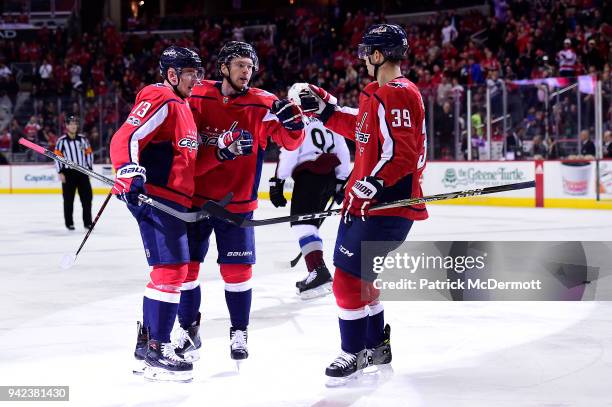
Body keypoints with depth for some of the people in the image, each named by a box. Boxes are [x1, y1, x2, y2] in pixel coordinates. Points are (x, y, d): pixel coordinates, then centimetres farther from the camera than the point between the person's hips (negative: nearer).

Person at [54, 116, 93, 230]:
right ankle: (69, 223, 10)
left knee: (87, 197, 2)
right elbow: (57, 156, -6)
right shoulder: (61, 141, -4)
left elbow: (89, 153, 12)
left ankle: (87, 222, 10)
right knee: (68, 199, 2)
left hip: (82, 172, 3)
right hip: (68, 173, -3)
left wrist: (90, 168, 6)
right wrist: (60, 172, -10)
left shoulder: (83, 139, 7)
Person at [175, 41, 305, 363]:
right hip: (194, 198, 1)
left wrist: (292, 121, -31)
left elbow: (290, 142, -12)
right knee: (186, 264, 7)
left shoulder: (262, 104, -6)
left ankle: (239, 333, 16)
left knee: (236, 270, -1)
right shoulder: (198, 98, -4)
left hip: (237, 202, -1)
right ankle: (188, 328, 24)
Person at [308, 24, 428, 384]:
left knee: (350, 278, -7)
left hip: (387, 206, -11)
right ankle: (377, 345, 33)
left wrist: (373, 184, -28)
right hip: (366, 202, 11)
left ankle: (354, 354, 6)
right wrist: (326, 106, 19)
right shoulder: (380, 94, 14)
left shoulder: (397, 94, -19)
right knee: (356, 276, 19)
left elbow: (401, 152, -25)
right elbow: (359, 128, 26)